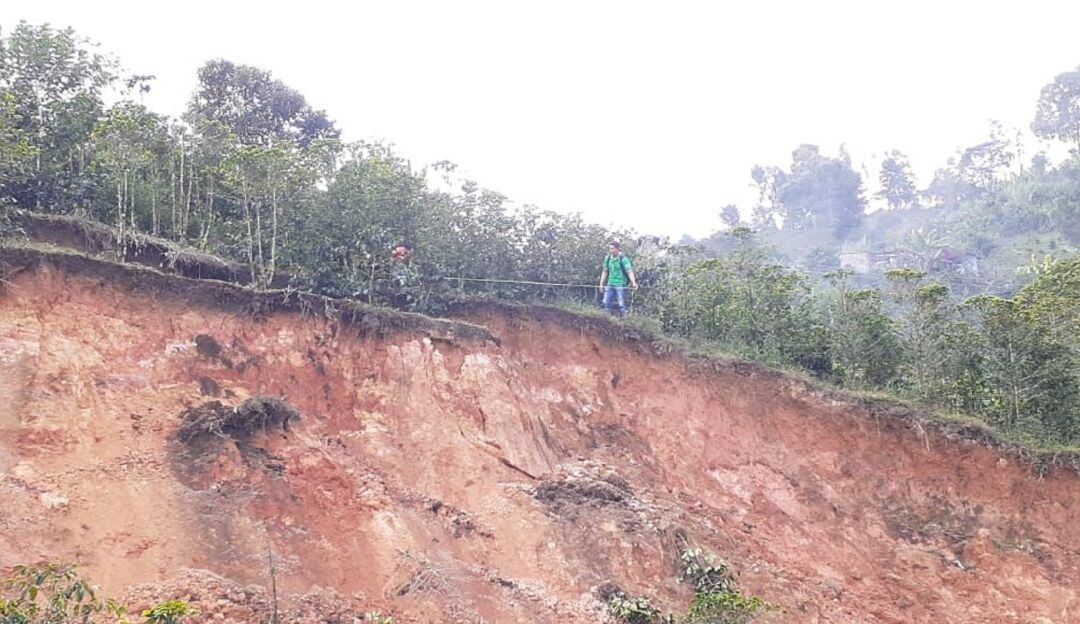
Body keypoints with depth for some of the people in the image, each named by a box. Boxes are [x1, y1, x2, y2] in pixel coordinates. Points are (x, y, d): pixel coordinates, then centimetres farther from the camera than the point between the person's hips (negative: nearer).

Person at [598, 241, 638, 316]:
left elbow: (629, 271, -20)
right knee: (606, 303, 3)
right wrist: (601, 284, 15)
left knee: (621, 304, -5)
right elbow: (605, 271, 16)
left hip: (621, 285, -6)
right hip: (610, 285, 6)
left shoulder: (623, 259, -11)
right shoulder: (608, 258, 6)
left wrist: (634, 283, -33)